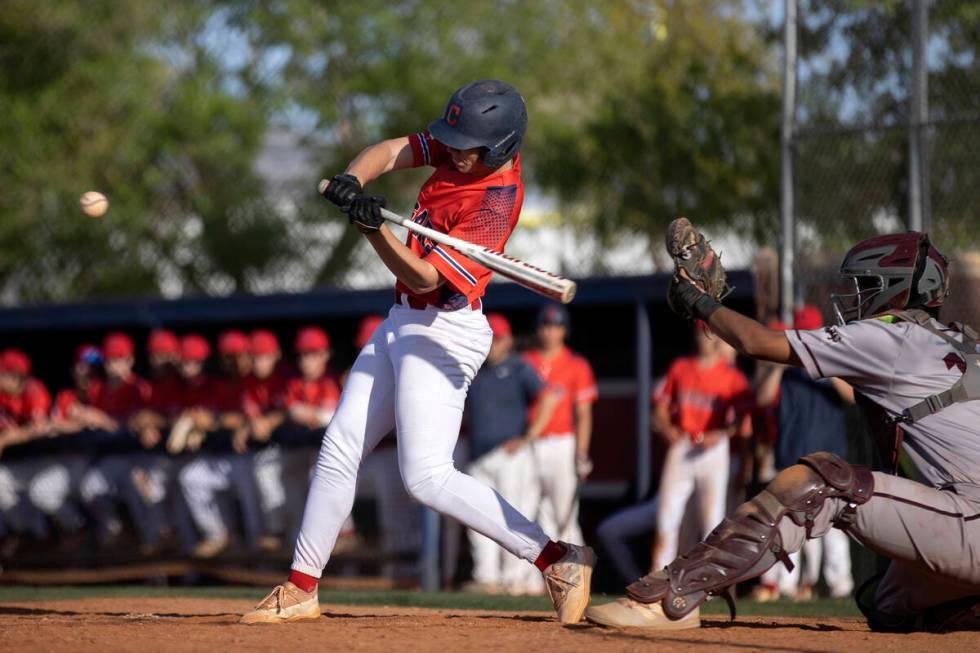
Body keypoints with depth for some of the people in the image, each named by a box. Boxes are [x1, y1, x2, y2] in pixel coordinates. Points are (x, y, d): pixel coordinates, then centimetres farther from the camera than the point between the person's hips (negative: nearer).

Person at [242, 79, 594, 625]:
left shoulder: (496, 201, -24)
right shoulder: (467, 148, -1)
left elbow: (425, 277, -25)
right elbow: (393, 152, -1)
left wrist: (374, 228, -38)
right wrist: (354, 180, -21)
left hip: (442, 333, -9)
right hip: (404, 322, 9)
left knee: (427, 477, -16)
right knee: (340, 450, 11)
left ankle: (558, 559, -13)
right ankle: (301, 590, 18)